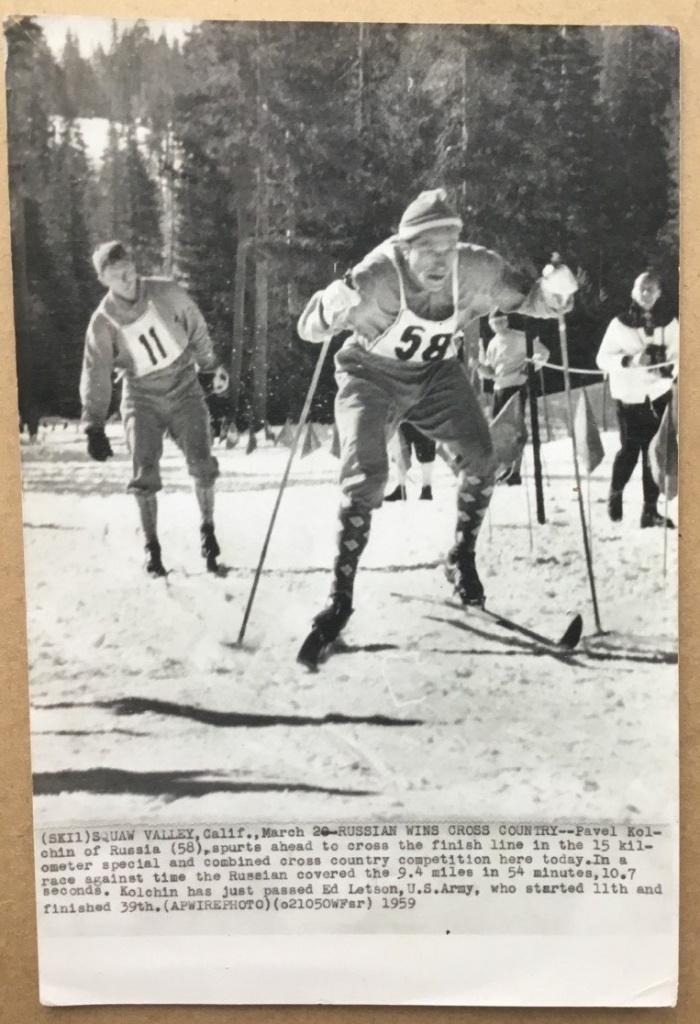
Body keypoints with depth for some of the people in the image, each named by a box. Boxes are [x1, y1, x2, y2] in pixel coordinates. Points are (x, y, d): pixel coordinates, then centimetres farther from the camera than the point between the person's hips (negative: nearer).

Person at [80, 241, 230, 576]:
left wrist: (212, 364, 13)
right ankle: (151, 546, 9)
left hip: (184, 387, 0)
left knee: (202, 463, -8)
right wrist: (94, 427, -13)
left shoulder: (166, 293, -11)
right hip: (142, 398, 0)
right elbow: (95, 376, -9)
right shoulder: (103, 322, -12)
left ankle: (208, 529, 14)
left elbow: (196, 328, 5)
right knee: (144, 474, -7)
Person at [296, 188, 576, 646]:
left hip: (436, 373, 4)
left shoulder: (476, 269, -21)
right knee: (367, 475, -20)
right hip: (373, 376, -3)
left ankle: (462, 558, 17)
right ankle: (342, 592, -5)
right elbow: (310, 329, -29)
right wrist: (337, 304, -52)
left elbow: (528, 298, -7)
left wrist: (555, 293, -30)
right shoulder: (378, 276, -31)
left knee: (480, 461, -9)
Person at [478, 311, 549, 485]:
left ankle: (516, 473, -7)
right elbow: (490, 372, 16)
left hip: (516, 388, -7)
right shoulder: (493, 344, 15)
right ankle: (508, 467, 24)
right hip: (498, 389, 7)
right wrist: (480, 366, -4)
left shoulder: (520, 338, -4)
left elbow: (543, 353, -4)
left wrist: (530, 365, -18)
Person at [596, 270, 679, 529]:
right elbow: (603, 358, -3)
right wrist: (628, 360, -20)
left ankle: (650, 510, 10)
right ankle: (615, 493, 25)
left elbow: (677, 355, 7)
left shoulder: (669, 323, 3)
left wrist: (669, 368, -15)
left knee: (654, 451, 1)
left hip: (659, 394, 2)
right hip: (629, 396, -2)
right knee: (630, 449, -4)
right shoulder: (620, 323, -4)